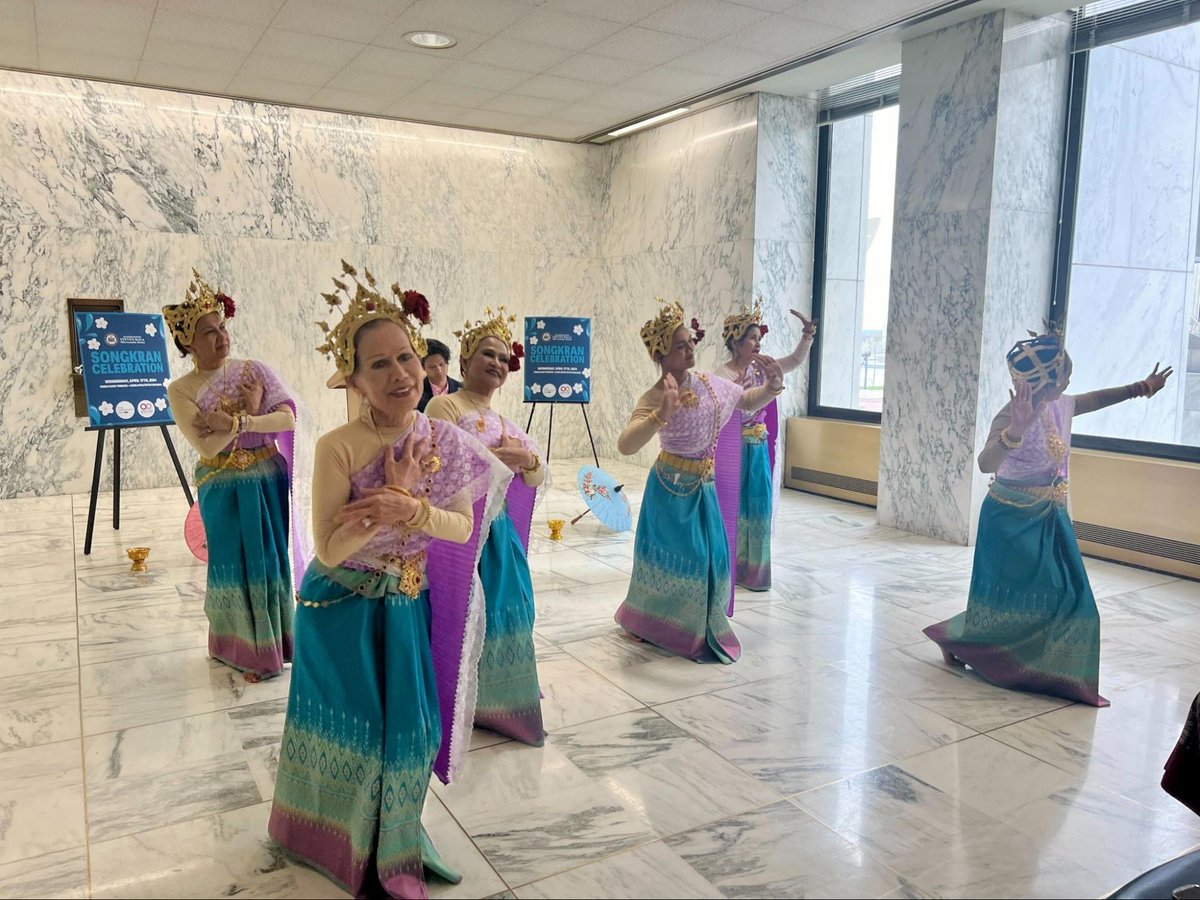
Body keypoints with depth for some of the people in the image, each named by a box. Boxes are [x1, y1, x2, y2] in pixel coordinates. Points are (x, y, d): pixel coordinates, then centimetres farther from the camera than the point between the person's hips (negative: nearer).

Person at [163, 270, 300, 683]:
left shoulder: (253, 369, -1)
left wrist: (233, 421, -21)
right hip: (224, 489, -2)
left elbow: (288, 419, -12)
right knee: (236, 562, 6)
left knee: (273, 557, 10)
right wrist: (249, 412, -16)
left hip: (268, 481, 2)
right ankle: (246, 649, 21)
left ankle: (277, 639, 27)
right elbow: (206, 445, -17)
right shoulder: (180, 390, -6)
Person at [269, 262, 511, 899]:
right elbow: (330, 550, -21)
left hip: (410, 607, 4)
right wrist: (395, 501, -28)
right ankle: (340, 845, 42)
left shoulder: (445, 441, -8)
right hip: (341, 613, -3)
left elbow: (463, 527, -7)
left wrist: (407, 508, -25)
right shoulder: (339, 447, -22)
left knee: (406, 730, 13)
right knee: (350, 729, 13)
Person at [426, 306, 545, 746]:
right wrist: (496, 457, -17)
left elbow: (538, 478, 15)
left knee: (501, 608, 14)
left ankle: (496, 700, 30)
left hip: (498, 529, 8)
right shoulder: (445, 405, -8)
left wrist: (527, 458, -7)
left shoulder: (504, 422, 16)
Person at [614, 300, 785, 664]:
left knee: (710, 555, 11)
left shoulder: (709, 382, -2)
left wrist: (772, 386, -6)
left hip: (704, 486, 6)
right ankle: (648, 623, 31)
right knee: (673, 556, 6)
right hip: (672, 486, -6)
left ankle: (699, 627, 32)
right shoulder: (655, 397, -22)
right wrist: (662, 414, -48)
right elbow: (625, 445, -36)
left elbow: (748, 402, 14)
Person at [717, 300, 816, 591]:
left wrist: (808, 332, -3)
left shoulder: (761, 368, 5)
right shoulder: (723, 375, -14)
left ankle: (751, 569, 22)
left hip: (759, 449, 6)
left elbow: (796, 359, 10)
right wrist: (737, 392, -34)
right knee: (732, 507, 1)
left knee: (757, 507, 10)